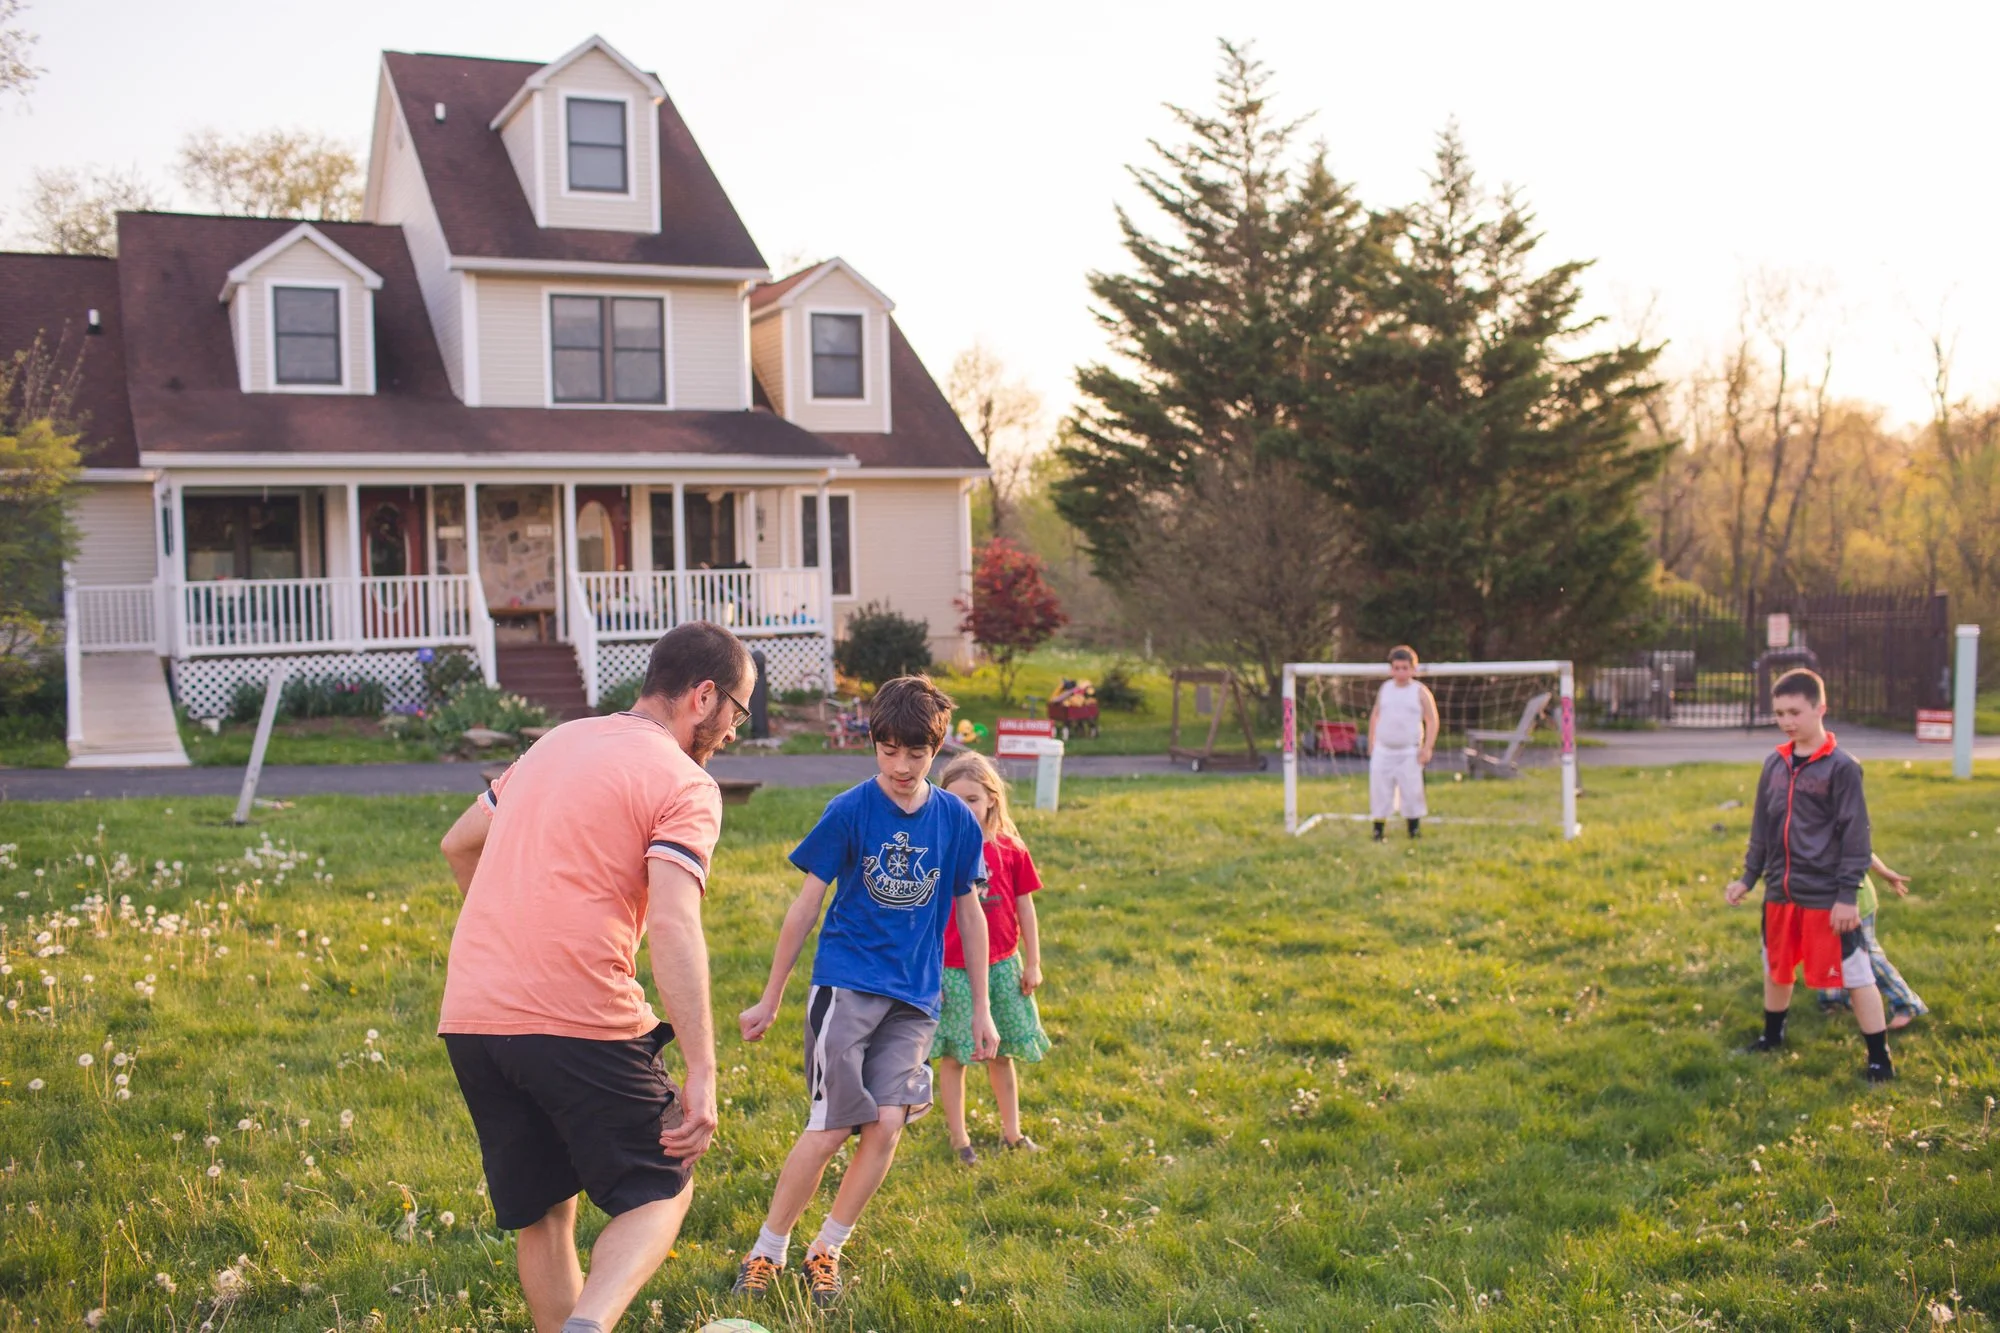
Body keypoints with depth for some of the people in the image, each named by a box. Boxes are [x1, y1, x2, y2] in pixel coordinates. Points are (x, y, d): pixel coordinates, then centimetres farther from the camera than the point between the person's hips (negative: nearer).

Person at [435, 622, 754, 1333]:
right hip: (581, 1021, -7)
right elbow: (672, 927, -18)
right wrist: (701, 1075, -21)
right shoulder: (685, 786, -5)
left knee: (540, 1211, 19)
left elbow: (458, 843, 28)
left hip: (470, 1016, 7)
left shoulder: (557, 742, 18)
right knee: (661, 1193, 8)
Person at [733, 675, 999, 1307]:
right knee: (830, 1128, -9)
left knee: (888, 1125, -9)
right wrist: (770, 1000, 5)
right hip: (845, 985, -3)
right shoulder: (849, 811, -6)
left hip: (913, 999, 3)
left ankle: (826, 1249, 13)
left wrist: (981, 1009, 13)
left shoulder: (957, 820, 2)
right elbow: (806, 904, 1)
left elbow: (969, 911, 12)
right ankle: (766, 1252, 11)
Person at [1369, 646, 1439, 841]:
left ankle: (1414, 829, 9)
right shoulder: (1384, 689, 7)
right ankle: (1378, 830, 7)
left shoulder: (1420, 691, -2)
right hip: (1383, 750, 2)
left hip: (1409, 752, -2)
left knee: (1412, 791, -2)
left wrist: (1427, 747, -7)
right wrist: (1371, 743, 11)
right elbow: (1375, 715, 15)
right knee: (1380, 791, 1)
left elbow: (1432, 720, 0)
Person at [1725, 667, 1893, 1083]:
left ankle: (1879, 1058, 8)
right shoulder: (1775, 765, 6)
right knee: (1776, 969, 19)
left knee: (1854, 974, -2)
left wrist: (1847, 894, -14)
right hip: (1780, 892, 6)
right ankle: (1772, 1037, 39)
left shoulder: (1841, 767, -11)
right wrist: (1748, 877, 13)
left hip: (1826, 896, -6)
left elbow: (1855, 835, -11)